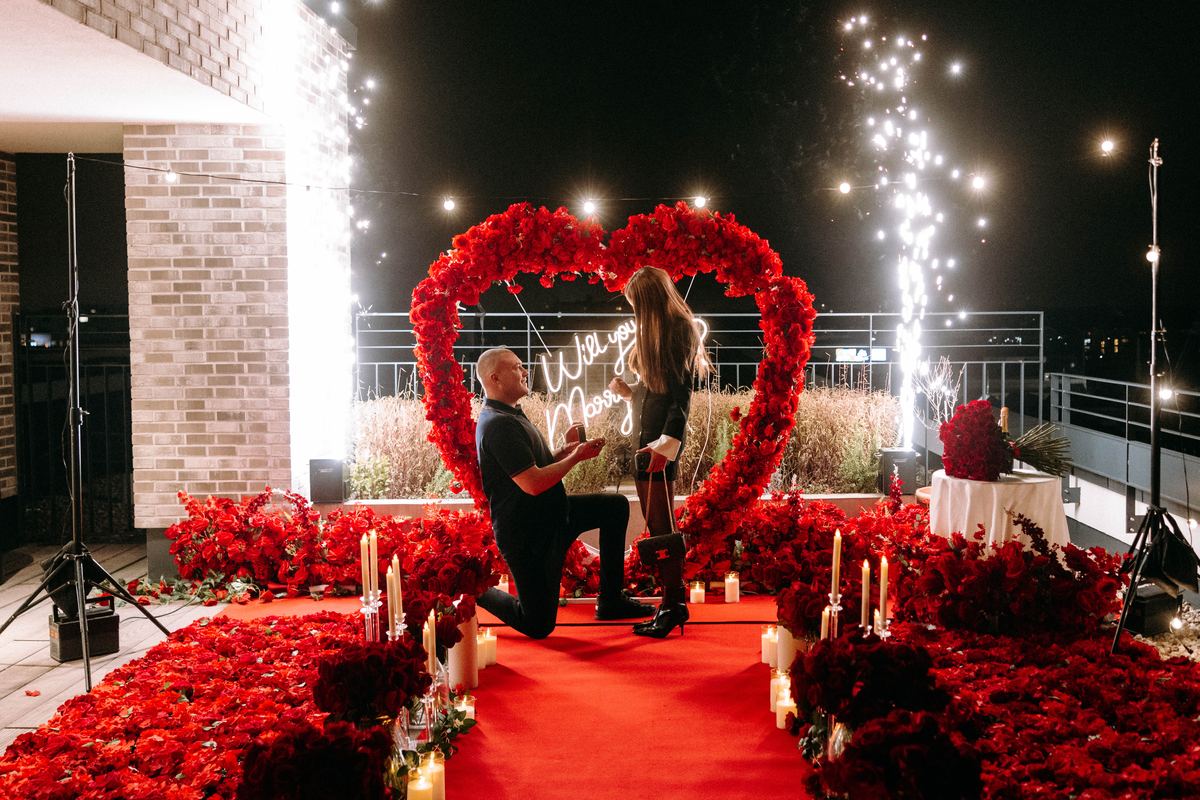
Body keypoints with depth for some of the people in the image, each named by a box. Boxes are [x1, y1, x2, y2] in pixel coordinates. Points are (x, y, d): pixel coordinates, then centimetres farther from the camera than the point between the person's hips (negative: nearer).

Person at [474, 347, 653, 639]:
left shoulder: (511, 417, 11)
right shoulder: (498, 425, -24)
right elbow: (533, 484, -29)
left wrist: (566, 449, -1)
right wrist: (576, 456, -16)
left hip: (549, 515, 10)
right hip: (527, 533, -10)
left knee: (616, 506, 6)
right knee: (538, 626, -4)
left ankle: (611, 601, 9)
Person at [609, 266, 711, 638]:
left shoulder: (680, 330, -8)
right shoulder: (655, 332, 19)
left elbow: (681, 394, -16)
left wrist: (665, 444, -22)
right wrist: (628, 391, 21)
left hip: (661, 439, -9)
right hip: (645, 436, 9)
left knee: (661, 524, -8)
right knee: (656, 524, 8)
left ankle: (673, 606, -3)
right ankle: (673, 601, 13)